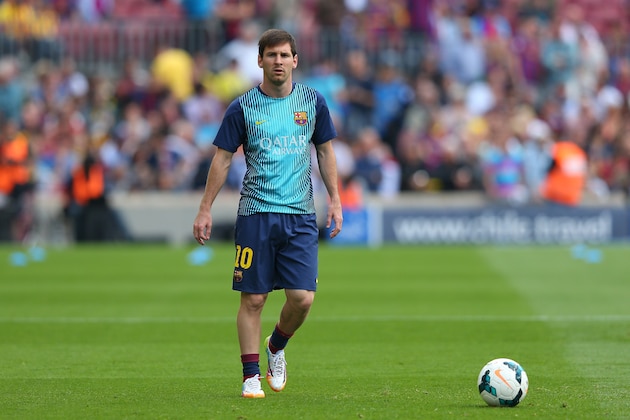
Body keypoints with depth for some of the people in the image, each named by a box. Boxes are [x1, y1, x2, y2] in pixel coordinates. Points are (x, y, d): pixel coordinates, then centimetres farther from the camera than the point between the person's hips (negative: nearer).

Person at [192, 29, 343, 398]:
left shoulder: (313, 101, 5)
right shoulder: (243, 108, -1)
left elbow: (325, 151, 15)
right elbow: (223, 159, 3)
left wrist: (335, 199, 10)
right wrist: (205, 210, 1)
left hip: (300, 215, 2)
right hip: (255, 214, -2)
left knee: (303, 297, -6)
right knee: (253, 299, -2)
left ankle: (277, 348, 23)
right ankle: (251, 376, 7)